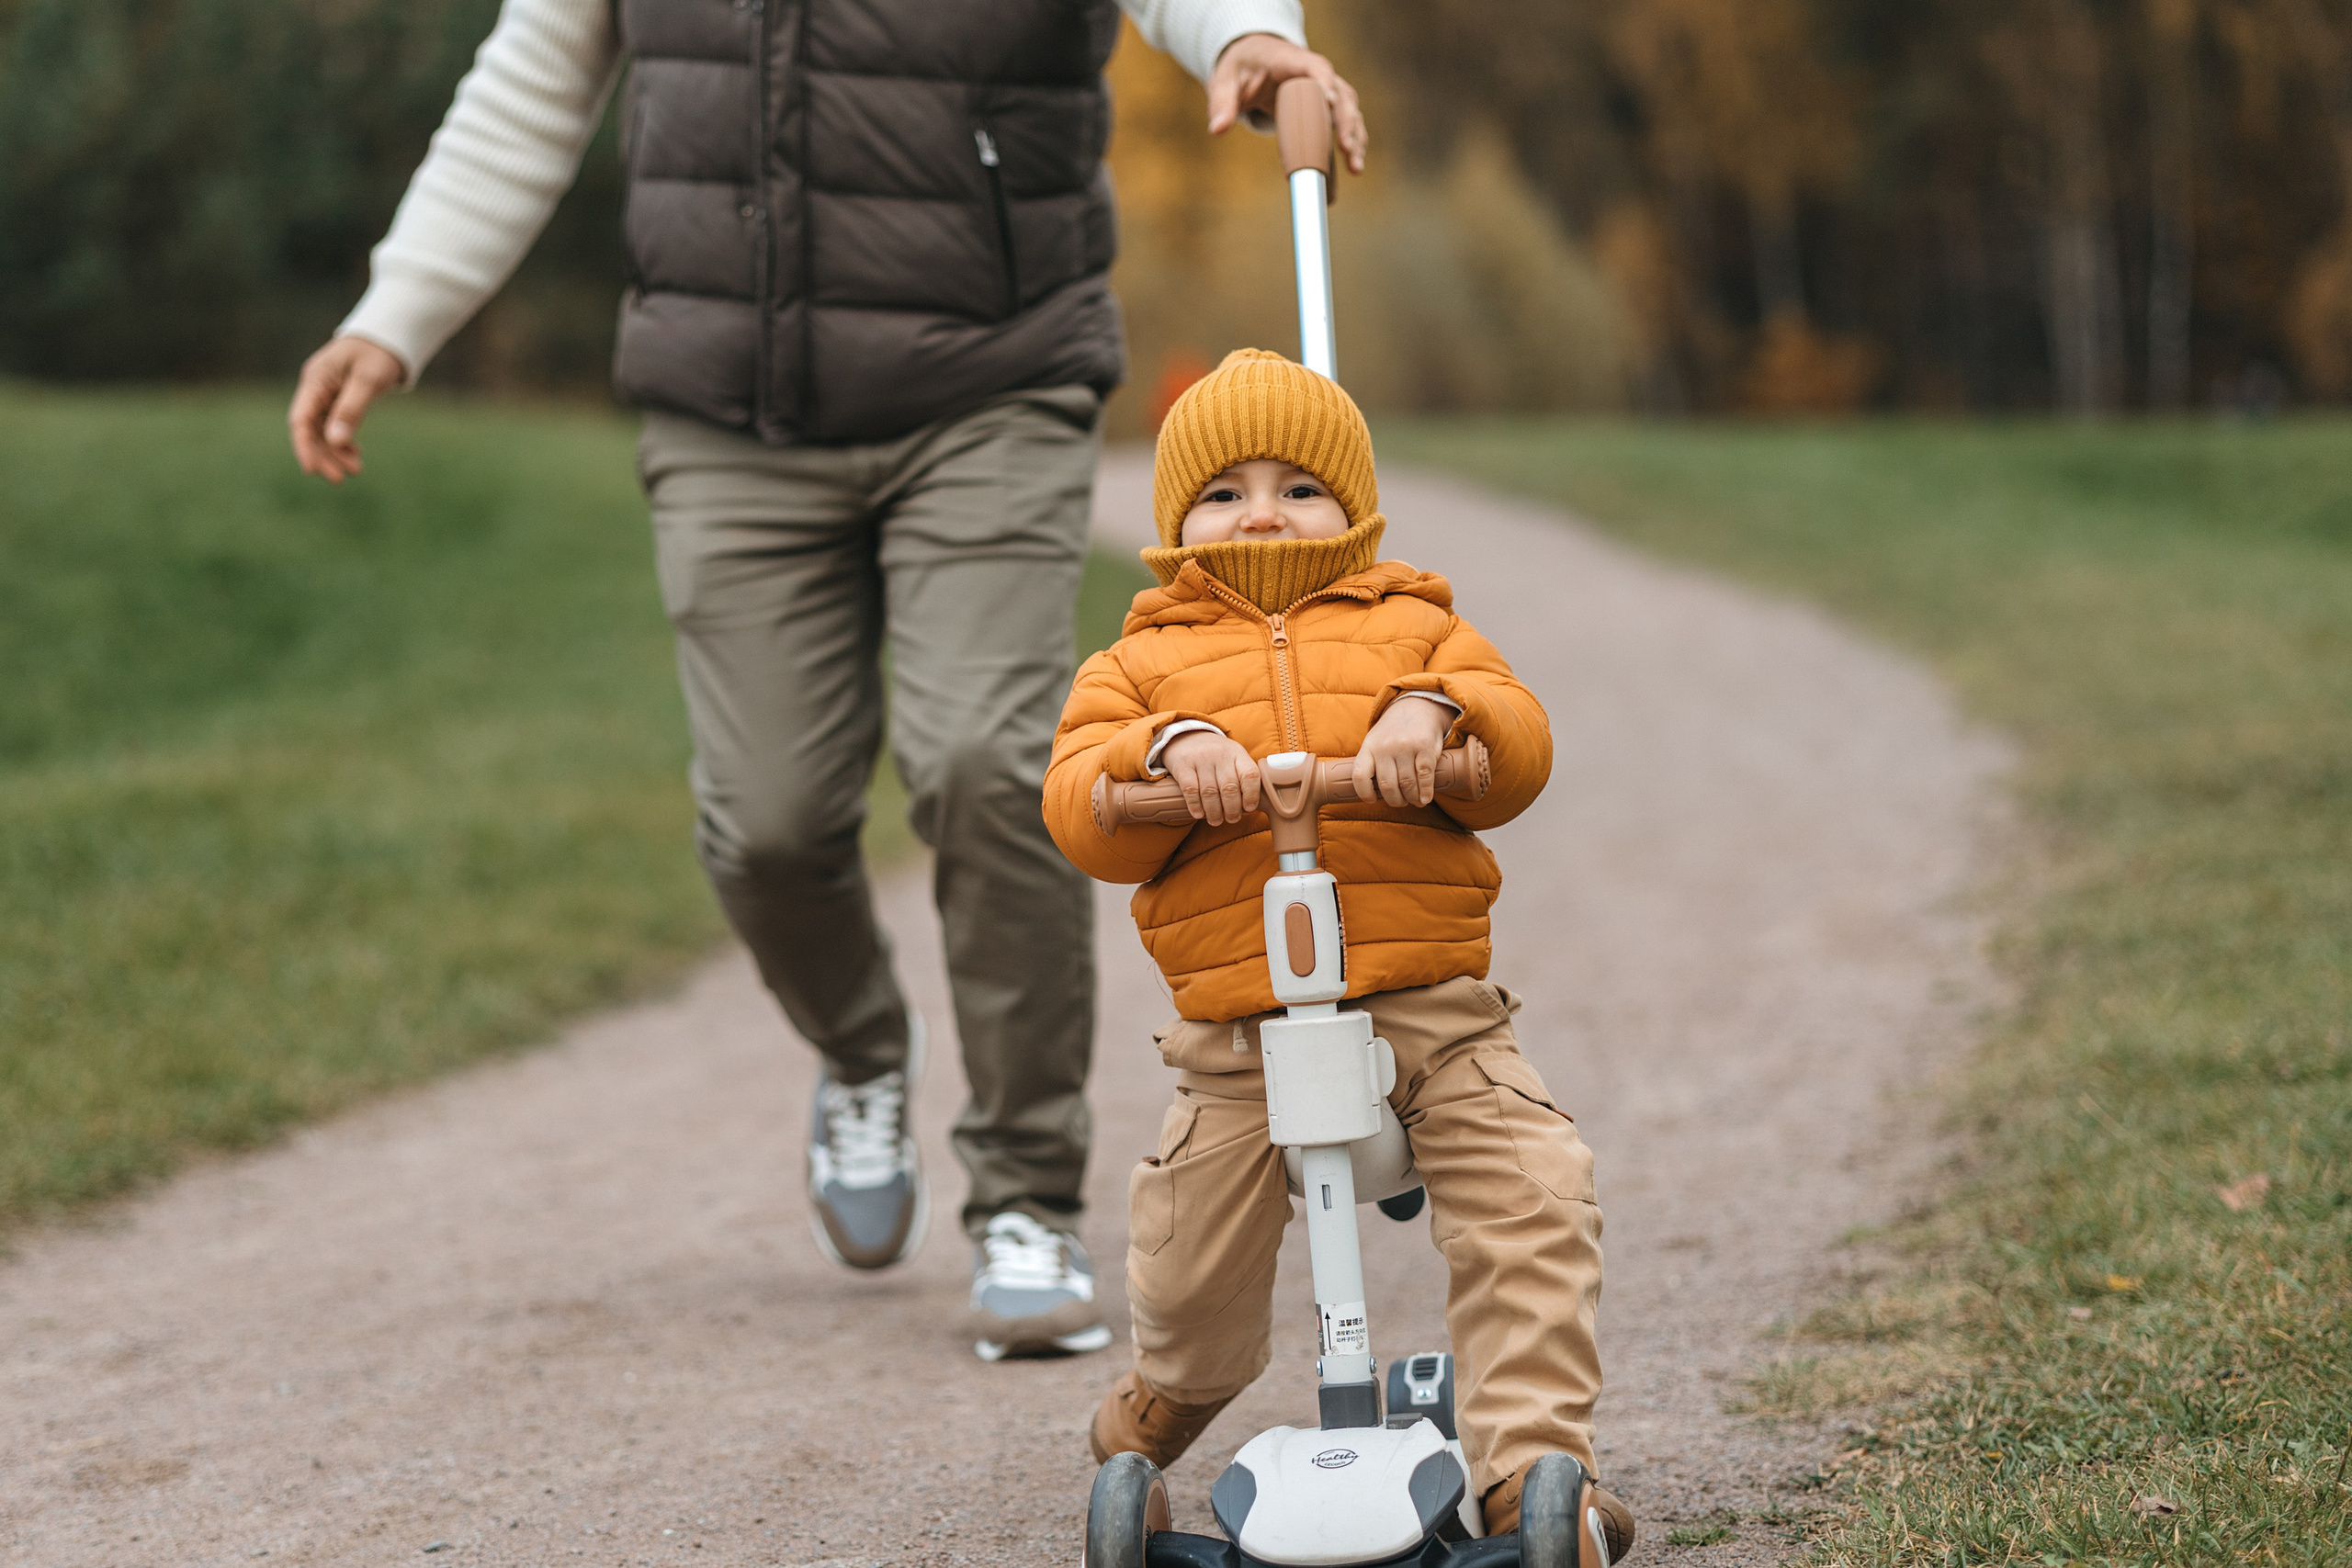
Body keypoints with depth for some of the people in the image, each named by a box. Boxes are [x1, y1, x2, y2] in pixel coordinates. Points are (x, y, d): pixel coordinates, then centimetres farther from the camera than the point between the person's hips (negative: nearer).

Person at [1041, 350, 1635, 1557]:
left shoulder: (1411, 627, 17)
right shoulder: (1141, 664, 15)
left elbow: (1521, 753, 3)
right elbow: (1079, 812, 0)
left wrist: (1435, 713, -19)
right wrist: (1169, 750, -20)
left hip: (1431, 1000, 0)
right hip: (1239, 1031, 0)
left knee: (1532, 1203, -16)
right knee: (1192, 1264, -1)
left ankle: (1527, 1465, -11)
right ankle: (1173, 1391, 35)